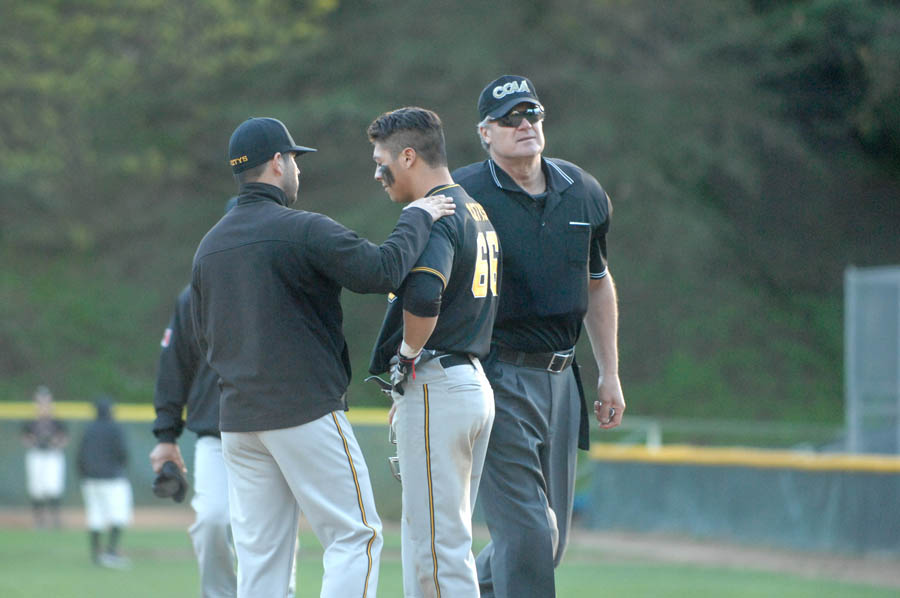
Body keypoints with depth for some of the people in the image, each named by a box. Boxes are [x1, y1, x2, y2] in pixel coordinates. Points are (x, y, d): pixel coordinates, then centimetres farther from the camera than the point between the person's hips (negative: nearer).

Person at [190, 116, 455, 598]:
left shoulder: (208, 246, 13)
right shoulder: (302, 230, -10)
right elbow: (380, 270, -18)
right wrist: (416, 219, -4)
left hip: (238, 421, 7)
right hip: (306, 412, -7)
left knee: (259, 553, 8)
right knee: (355, 536, -1)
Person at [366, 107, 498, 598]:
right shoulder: (476, 212, 17)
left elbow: (422, 296, -33)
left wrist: (408, 355, -14)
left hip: (435, 389, -10)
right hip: (475, 384, 10)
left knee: (439, 547, -8)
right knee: (427, 543, 16)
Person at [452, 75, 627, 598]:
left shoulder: (584, 193, 9)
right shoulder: (462, 195, -8)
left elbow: (598, 284, 21)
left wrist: (610, 376, 19)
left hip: (560, 375, 7)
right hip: (497, 376, -6)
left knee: (552, 539, 11)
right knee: (527, 532, -12)